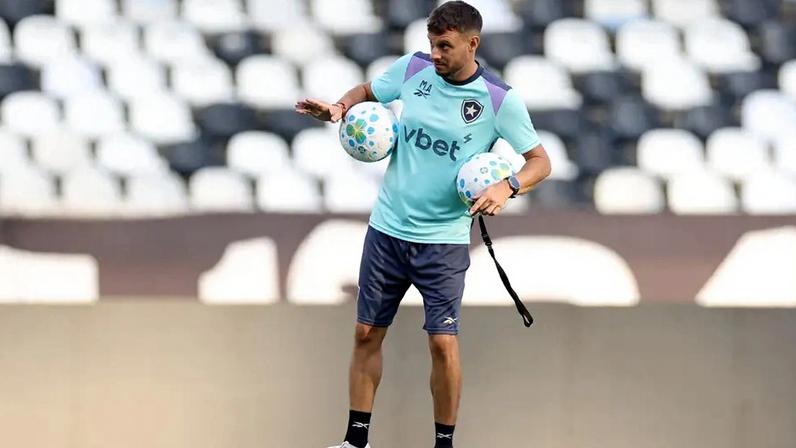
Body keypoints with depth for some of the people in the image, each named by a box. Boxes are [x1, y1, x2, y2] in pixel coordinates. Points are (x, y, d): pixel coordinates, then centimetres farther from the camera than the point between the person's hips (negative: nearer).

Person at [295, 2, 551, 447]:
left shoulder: (500, 99, -12)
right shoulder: (413, 68, -3)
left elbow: (540, 161, -7)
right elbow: (368, 91, 16)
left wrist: (508, 186, -27)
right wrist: (341, 107, -6)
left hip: (444, 239, -4)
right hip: (387, 228, 4)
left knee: (443, 342, -9)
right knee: (367, 334, 7)